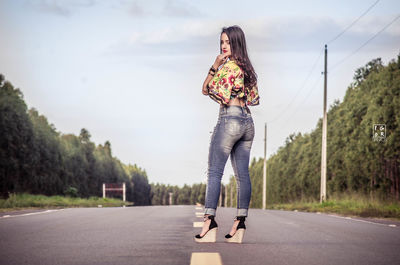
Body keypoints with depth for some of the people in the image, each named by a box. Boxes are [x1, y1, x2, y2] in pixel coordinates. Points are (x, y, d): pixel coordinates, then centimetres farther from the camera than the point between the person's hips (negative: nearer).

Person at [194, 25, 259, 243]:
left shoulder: (228, 66, -8)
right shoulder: (247, 68, 17)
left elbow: (206, 89, -9)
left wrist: (214, 66, -5)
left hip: (229, 119, -8)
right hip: (247, 121, 8)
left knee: (214, 172, -8)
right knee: (242, 174, 3)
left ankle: (210, 222, -15)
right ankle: (240, 225, 1)